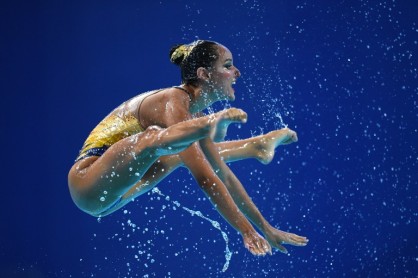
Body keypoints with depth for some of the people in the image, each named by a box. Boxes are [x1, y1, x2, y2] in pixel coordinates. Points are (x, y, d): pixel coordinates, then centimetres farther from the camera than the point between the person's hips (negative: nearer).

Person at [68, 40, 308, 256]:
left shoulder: (193, 111, 8)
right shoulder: (173, 104, -22)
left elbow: (224, 175, 12)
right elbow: (205, 179, -28)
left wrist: (266, 227, 13)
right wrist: (247, 231, -28)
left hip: (112, 191, 10)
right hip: (87, 183, -10)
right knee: (153, 138, -41)